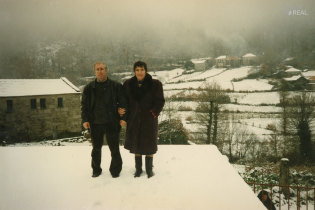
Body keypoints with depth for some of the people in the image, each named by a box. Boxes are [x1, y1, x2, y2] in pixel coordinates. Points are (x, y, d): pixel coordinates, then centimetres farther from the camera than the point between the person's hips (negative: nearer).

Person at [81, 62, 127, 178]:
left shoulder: (116, 86, 0)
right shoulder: (89, 88, 6)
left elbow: (123, 103, 1)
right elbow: (84, 105, 8)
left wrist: (123, 118, -7)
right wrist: (85, 120, -1)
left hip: (112, 123, -2)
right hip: (95, 123, 2)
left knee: (114, 148, 4)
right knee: (96, 148, 13)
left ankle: (115, 170, 22)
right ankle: (96, 170, 30)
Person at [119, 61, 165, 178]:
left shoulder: (155, 84, -5)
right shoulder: (128, 84, 3)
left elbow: (160, 101, -3)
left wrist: (153, 113, -14)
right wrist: (121, 110, -6)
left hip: (149, 120, -2)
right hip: (134, 120, 3)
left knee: (149, 145, 5)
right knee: (136, 144, 10)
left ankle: (149, 169, 22)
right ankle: (138, 169, 25)